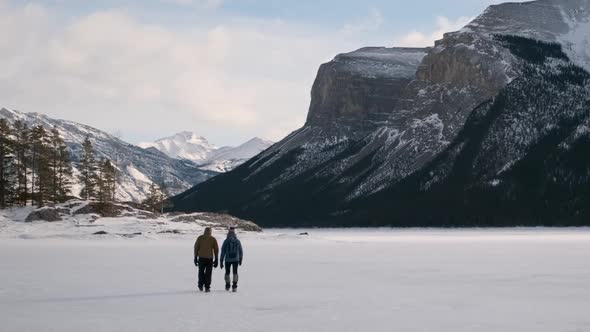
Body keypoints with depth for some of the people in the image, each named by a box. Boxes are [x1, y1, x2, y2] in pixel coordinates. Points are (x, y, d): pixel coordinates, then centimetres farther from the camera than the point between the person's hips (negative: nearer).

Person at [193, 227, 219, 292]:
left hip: (201, 258, 0)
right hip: (210, 258, 0)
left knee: (201, 272, 15)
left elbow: (196, 247, 0)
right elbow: (216, 249, 2)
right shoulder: (213, 239, 3)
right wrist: (216, 260, 6)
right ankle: (207, 287, -1)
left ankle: (201, 286, 9)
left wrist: (195, 257, 5)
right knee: (208, 273, 4)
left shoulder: (200, 238, 3)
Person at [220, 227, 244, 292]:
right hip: (235, 259, 1)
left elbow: (223, 251, -7)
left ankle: (227, 286, 20)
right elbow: (241, 251, 6)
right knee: (235, 272, 7)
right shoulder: (238, 241, -1)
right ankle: (234, 286, -3)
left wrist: (221, 261, -2)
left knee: (227, 272, 14)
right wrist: (240, 259, 20)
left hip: (227, 260, -1)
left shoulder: (226, 241, -7)